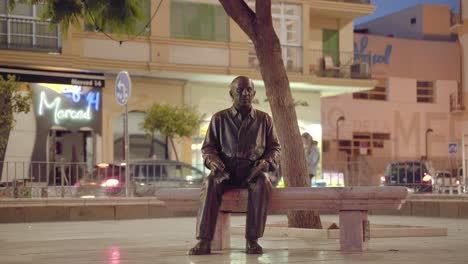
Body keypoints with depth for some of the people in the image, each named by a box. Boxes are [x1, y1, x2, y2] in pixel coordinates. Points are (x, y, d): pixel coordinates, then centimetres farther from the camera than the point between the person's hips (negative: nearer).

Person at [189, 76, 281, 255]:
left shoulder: (264, 119, 11)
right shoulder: (219, 118, 9)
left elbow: (275, 147, 14)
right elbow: (208, 146, 12)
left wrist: (266, 162, -9)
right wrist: (211, 160, -12)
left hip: (253, 173, 0)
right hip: (226, 172, 0)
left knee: (263, 184, -36)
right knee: (210, 183, -34)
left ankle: (252, 240, -32)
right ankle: (204, 241, -38)